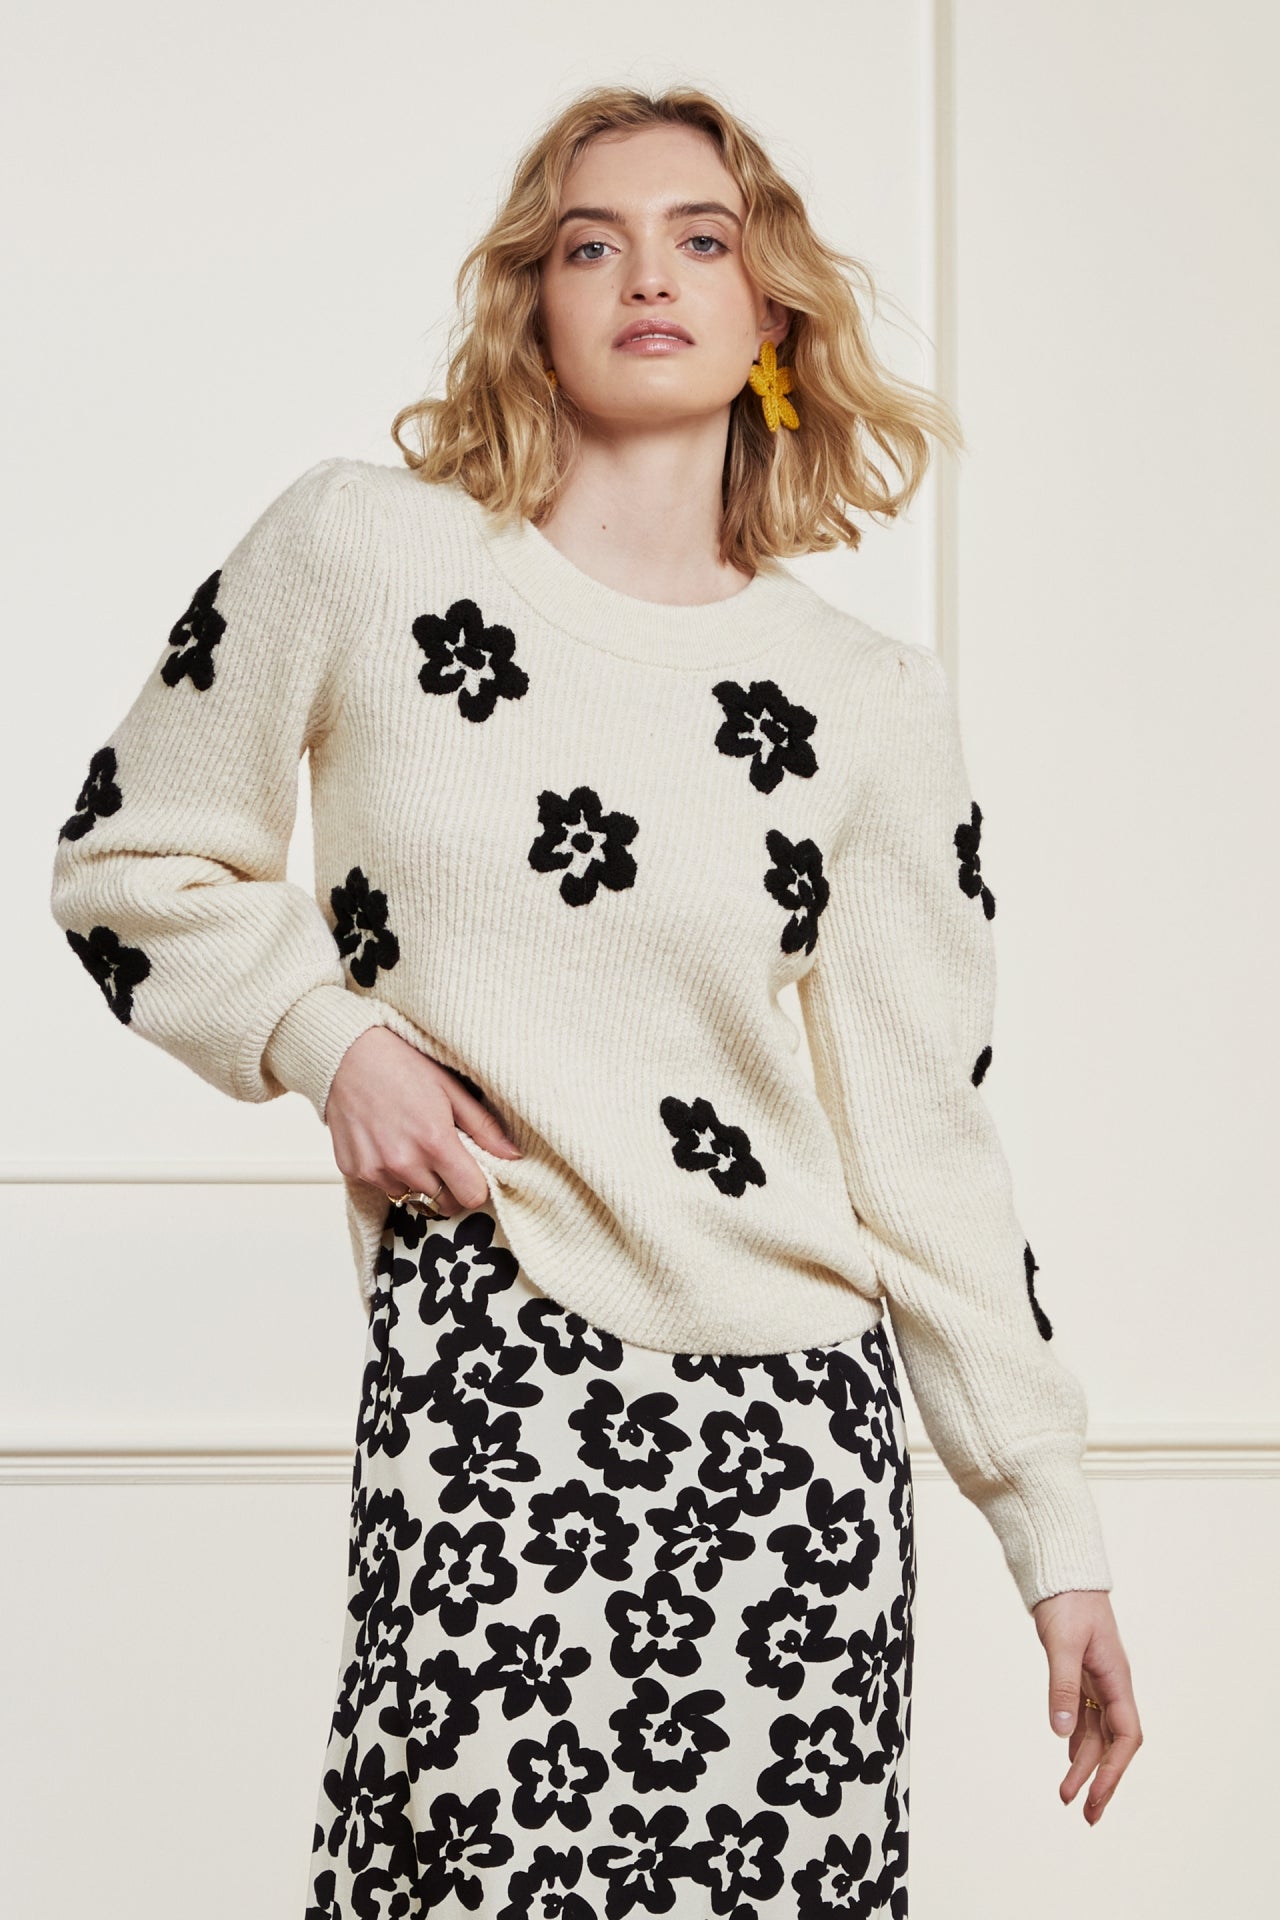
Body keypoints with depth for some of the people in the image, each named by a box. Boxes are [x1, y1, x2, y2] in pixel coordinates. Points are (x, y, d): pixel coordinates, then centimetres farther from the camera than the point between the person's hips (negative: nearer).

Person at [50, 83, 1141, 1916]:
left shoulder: (875, 702, 7)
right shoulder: (363, 551, 3)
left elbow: (925, 1136, 9)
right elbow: (129, 860, 13)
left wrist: (1056, 1531, 9)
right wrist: (328, 1034, -5)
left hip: (797, 1424, 2)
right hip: (481, 1379, -2)